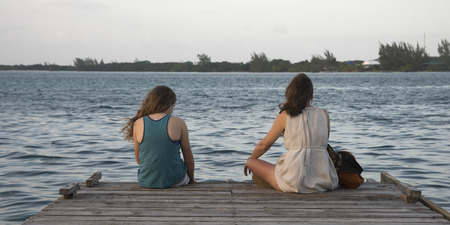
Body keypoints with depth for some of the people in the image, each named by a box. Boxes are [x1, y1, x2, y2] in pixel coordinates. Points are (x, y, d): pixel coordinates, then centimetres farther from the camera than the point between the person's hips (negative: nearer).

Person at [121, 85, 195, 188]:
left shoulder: (138, 124, -3)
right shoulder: (179, 123, -10)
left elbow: (138, 159, 4)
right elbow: (188, 157, -1)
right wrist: (191, 179, 15)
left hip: (146, 181, 3)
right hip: (174, 180, -2)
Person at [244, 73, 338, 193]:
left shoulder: (285, 116, 2)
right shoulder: (324, 114, 8)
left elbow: (264, 145, 12)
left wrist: (250, 160, 29)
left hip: (295, 181, -3)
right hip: (323, 181, 4)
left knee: (252, 163, 16)